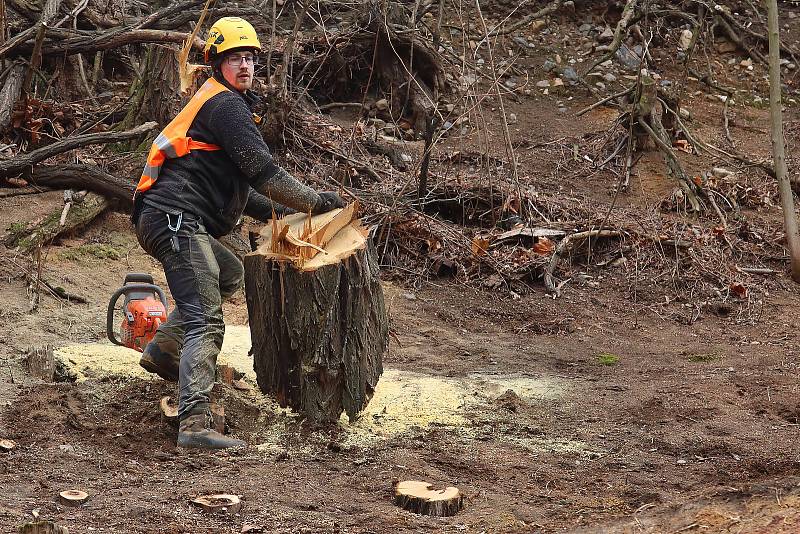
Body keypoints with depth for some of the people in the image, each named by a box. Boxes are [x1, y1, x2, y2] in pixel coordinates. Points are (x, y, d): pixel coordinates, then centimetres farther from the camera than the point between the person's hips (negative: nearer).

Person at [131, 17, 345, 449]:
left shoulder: (217, 102, 25)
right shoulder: (225, 104, -7)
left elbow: (230, 180, 30)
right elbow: (262, 171, -14)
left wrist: (269, 209, 24)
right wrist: (315, 202, -7)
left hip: (164, 219, 10)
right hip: (175, 218, -10)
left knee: (229, 275, 34)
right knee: (205, 323, -19)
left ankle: (162, 351, 31)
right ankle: (194, 426, -31)